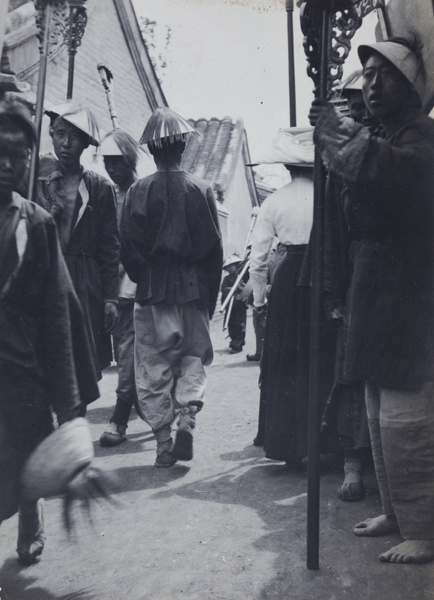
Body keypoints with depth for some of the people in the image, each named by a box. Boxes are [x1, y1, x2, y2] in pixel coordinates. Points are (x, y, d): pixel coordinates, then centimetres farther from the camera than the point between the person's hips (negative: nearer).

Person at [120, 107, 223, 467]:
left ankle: (164, 441, 10)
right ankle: (187, 416, -4)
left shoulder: (139, 192, -6)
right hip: (194, 289, 1)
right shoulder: (201, 190, -3)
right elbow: (215, 248, -1)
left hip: (153, 291, -1)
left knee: (154, 365, 8)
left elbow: (128, 248, -4)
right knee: (193, 357, 16)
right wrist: (211, 296, 9)